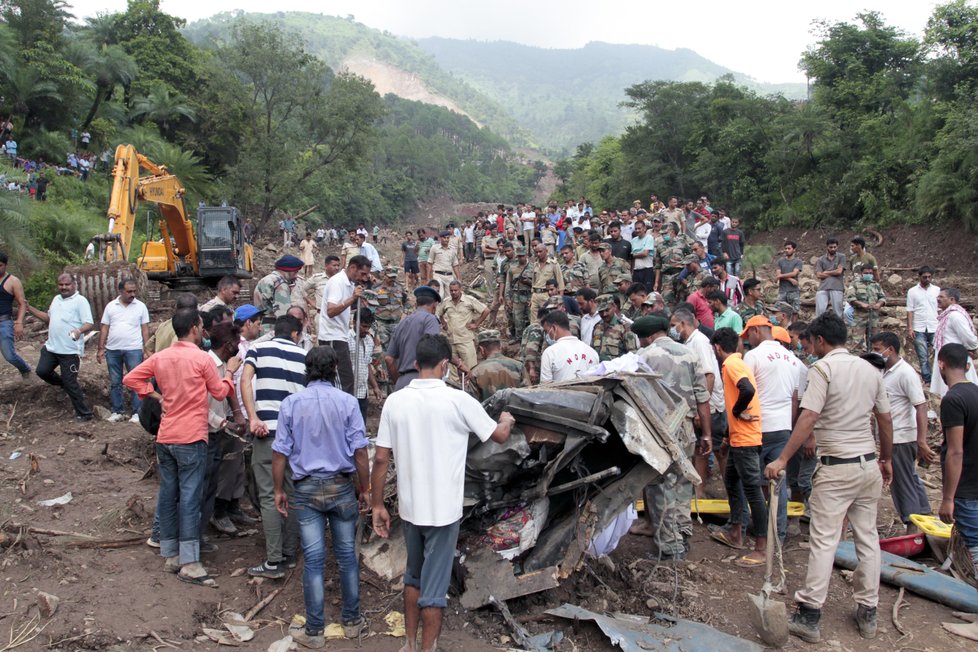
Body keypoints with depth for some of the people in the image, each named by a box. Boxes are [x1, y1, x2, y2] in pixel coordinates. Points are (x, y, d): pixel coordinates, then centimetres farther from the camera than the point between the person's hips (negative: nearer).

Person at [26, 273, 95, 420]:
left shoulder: (80, 301, -11)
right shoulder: (56, 299, 14)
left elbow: (90, 324, -19)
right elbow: (49, 318, 28)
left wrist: (79, 330, -40)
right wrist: (29, 308, 21)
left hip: (70, 350, -8)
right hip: (51, 347, 8)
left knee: (70, 383, -4)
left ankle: (85, 414, 7)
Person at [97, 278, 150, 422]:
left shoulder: (140, 306, 2)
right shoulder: (111, 306, 6)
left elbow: (145, 329, 2)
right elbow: (104, 329, 7)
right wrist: (101, 349, 2)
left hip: (133, 349, -3)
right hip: (112, 350, 3)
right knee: (115, 383, 9)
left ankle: (137, 413, 1)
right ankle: (117, 412, 19)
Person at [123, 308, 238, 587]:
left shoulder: (160, 357, 6)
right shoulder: (202, 358, -9)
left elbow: (130, 378, 8)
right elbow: (220, 392, 0)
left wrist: (156, 395, 9)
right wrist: (229, 372, 16)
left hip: (165, 437, 6)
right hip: (191, 438, -6)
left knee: (168, 495, 12)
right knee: (190, 498, -5)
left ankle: (170, 555, 20)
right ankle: (189, 563, -4)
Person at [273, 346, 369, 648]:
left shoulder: (290, 403, -4)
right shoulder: (347, 402, -8)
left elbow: (280, 453, -2)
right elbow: (359, 451, -8)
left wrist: (279, 490, 10)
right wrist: (364, 489, 3)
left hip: (306, 489, 1)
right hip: (342, 486, 0)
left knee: (313, 559, 6)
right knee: (347, 554, 12)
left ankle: (314, 630, 15)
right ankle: (351, 620, 25)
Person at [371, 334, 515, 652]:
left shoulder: (395, 401, -5)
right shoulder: (458, 400, -13)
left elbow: (380, 459, -3)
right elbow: (499, 435, 1)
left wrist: (377, 505, 7)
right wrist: (506, 420, 23)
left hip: (409, 506, 4)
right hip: (443, 509, -4)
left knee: (414, 575, 23)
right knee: (434, 585, 7)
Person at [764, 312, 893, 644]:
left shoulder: (823, 368, -11)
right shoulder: (870, 369, 8)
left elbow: (808, 418, -20)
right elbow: (885, 420, 14)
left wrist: (782, 460, -19)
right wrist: (887, 460, 26)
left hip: (836, 469, -6)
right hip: (869, 466, 7)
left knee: (824, 541, -3)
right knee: (867, 538, 13)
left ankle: (809, 616, 2)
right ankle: (868, 613, 23)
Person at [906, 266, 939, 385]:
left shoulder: (937, 290, 7)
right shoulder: (912, 291, 5)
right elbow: (910, 311, 4)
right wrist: (909, 329, -3)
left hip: (935, 328, 0)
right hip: (919, 329, 0)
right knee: (923, 356, 2)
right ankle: (927, 380, 8)